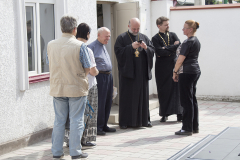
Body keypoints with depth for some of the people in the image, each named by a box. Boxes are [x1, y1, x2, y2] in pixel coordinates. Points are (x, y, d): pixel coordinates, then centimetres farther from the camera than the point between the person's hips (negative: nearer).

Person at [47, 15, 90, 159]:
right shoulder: (80, 46, -12)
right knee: (76, 120, 5)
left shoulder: (51, 45, 0)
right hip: (77, 88, -4)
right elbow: (87, 68, -7)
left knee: (59, 120, 12)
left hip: (57, 88, 4)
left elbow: (49, 64, 10)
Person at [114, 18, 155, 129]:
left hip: (142, 73, 4)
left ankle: (144, 119, 15)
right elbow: (118, 52, -9)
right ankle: (125, 122, 3)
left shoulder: (144, 38, 14)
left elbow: (152, 50, 9)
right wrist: (131, 47, -18)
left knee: (143, 96, 7)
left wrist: (146, 48, -11)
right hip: (128, 72, -4)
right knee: (127, 97, -2)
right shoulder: (122, 38, 2)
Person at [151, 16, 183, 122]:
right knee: (163, 91, 1)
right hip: (162, 69, -2)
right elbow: (159, 52, -15)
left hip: (174, 66, 2)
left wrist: (166, 49, -11)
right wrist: (172, 48, -7)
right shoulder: (155, 39, 0)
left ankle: (179, 114, 4)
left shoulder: (173, 35, 11)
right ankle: (164, 114, 10)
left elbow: (179, 46, -7)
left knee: (177, 89, -1)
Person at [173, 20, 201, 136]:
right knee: (193, 99, 13)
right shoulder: (197, 41, 14)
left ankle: (187, 128, -1)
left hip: (187, 72, -10)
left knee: (186, 101, -5)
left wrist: (175, 72, -3)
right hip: (196, 71, 10)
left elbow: (181, 59, -15)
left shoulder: (188, 42, -15)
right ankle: (195, 127, 18)